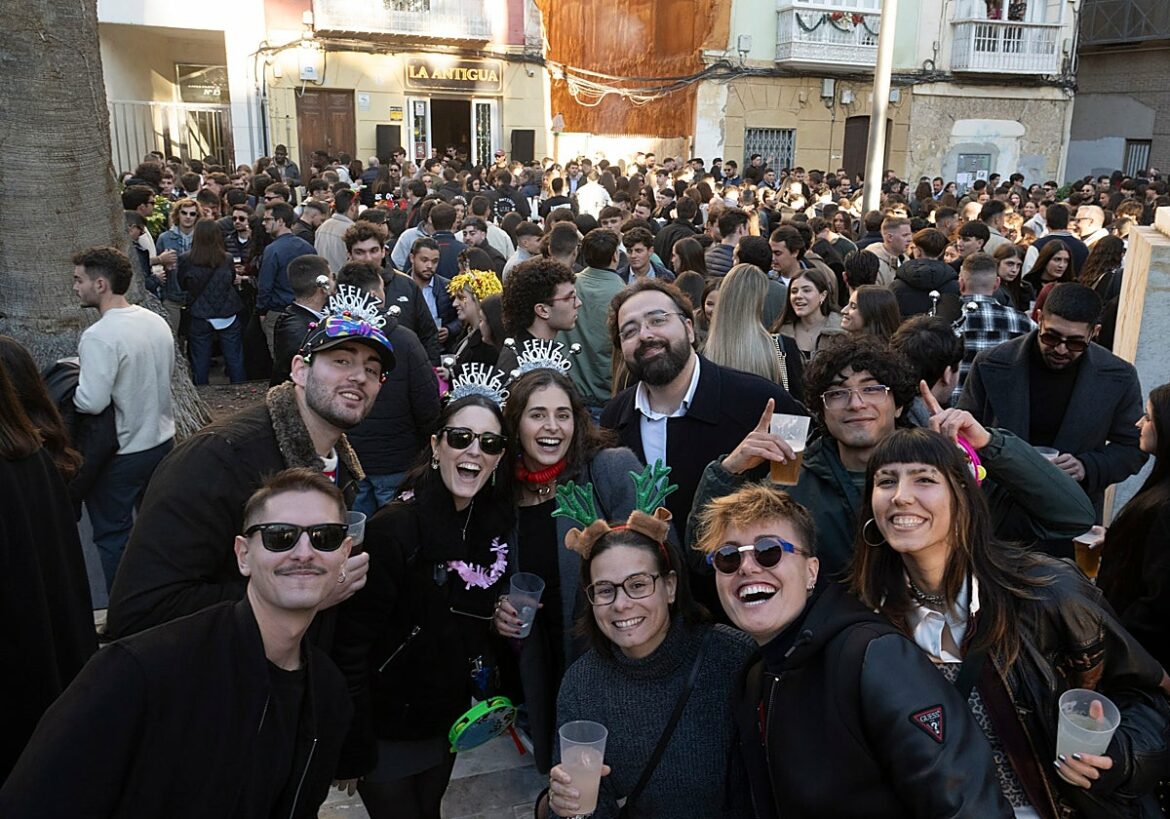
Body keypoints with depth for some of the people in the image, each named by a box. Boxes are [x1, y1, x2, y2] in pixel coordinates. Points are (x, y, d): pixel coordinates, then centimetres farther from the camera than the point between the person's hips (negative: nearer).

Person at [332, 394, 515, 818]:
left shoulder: (494, 522, -5)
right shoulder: (393, 528, -25)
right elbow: (350, 644, -23)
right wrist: (353, 750, -19)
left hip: (447, 721, 6)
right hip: (385, 726, -6)